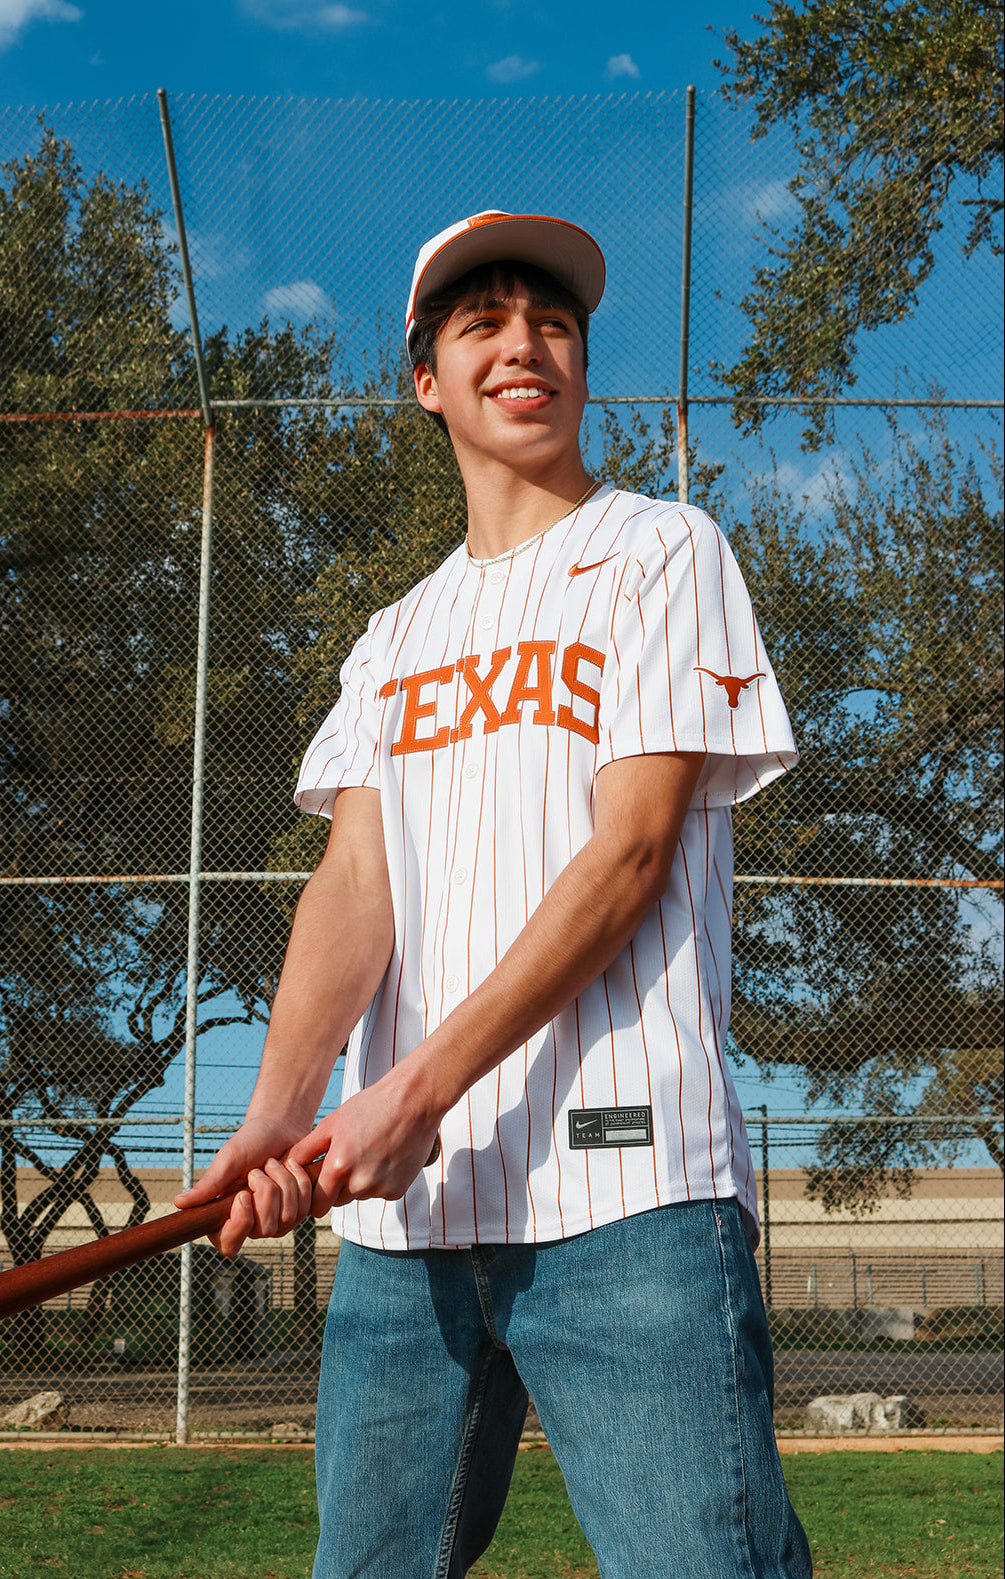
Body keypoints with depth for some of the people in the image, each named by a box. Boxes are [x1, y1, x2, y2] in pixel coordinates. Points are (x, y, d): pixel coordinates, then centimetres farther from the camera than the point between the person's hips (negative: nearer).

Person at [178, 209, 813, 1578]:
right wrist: (281, 1108, -12)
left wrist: (421, 1090, -14)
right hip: (400, 1203, 5)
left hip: (623, 1173, -5)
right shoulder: (398, 634, 22)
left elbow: (632, 851, -6)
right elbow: (357, 879, 8)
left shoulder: (664, 554, 7)